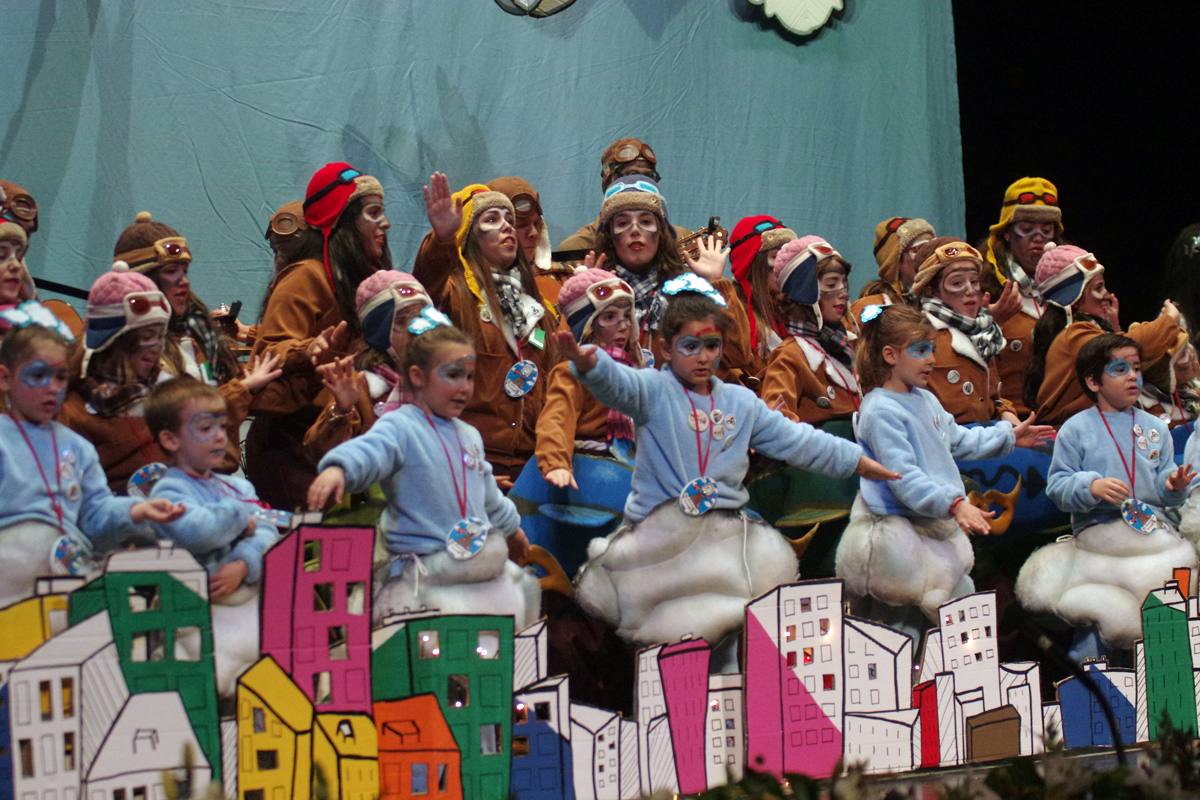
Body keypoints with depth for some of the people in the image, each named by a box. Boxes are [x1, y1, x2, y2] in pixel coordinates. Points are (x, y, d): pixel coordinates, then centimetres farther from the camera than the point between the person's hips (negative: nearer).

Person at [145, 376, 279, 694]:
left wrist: (243, 566, -14)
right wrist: (240, 516, -4)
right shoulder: (169, 491, -3)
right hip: (207, 609, -7)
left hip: (251, 594, 7)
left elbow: (267, 532, 7)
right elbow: (195, 532, -22)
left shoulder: (237, 486, 20)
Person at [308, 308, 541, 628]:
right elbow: (369, 451, -31)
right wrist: (337, 469, -52)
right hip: (422, 567, -8)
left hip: (482, 562, 8)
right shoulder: (400, 427, -8)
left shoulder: (470, 436, 19)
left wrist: (510, 527, 48)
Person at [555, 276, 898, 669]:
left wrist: (861, 463, 15)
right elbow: (616, 383, -23)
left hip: (726, 530, 5)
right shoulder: (653, 390, -2)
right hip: (659, 528, -4)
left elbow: (796, 440, 16)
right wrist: (587, 362, -46)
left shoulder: (742, 402, 13)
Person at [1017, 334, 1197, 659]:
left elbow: (1165, 492, 12)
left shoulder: (1155, 428, 11)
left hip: (1153, 526, 4)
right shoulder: (1075, 430, 0)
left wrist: (1173, 486, -10)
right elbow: (1057, 487, -5)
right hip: (1097, 531, -4)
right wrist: (1091, 487, -21)